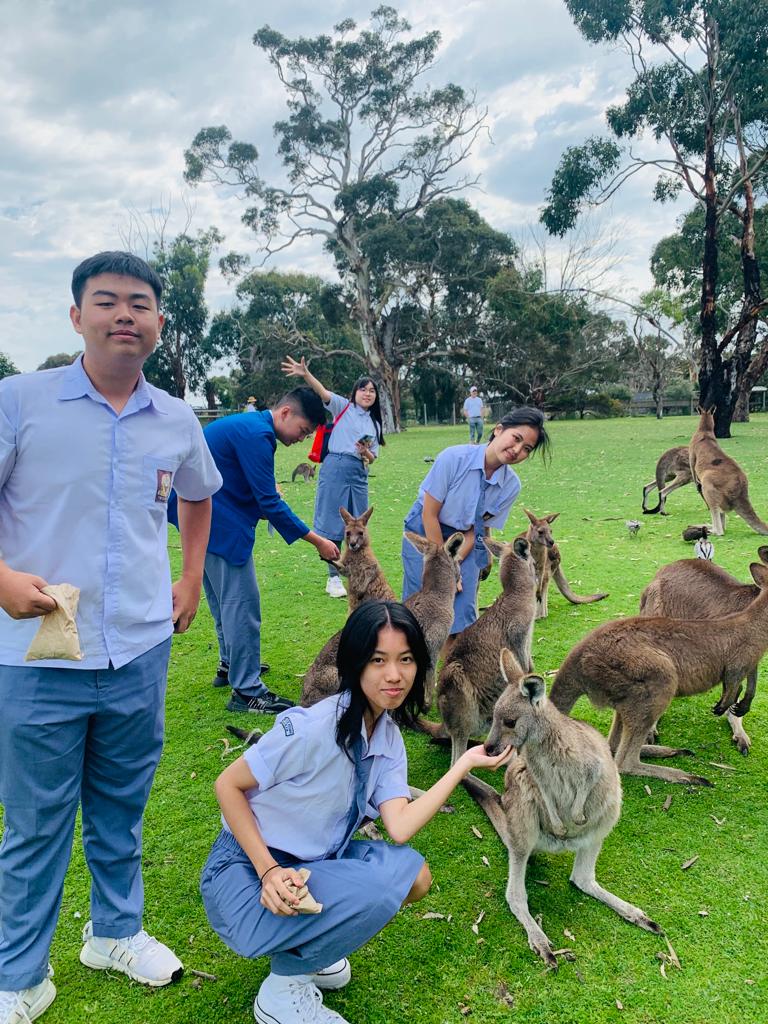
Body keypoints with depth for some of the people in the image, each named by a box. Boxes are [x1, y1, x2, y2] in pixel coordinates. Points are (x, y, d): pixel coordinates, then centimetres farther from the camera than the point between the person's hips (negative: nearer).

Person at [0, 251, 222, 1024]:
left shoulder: (177, 421, 3)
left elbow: (199, 496, 22)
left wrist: (191, 581, 16)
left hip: (142, 651, 4)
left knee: (121, 807, 19)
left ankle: (115, 931, 42)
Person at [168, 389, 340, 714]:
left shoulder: (249, 426, 12)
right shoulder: (256, 435, -20)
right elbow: (269, 503, -22)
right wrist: (316, 540, -18)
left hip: (209, 517, 11)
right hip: (221, 524, -11)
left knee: (223, 596, 21)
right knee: (241, 601, -7)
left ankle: (230, 665, 37)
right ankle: (246, 692, -1)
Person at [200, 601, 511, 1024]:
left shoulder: (388, 739, -3)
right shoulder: (313, 727, -27)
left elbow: (399, 828, -15)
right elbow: (228, 785, -17)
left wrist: (465, 764, -13)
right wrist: (269, 870, -24)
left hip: (310, 864, 7)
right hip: (246, 873, -7)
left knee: (415, 875, -8)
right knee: (379, 890, -28)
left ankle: (305, 948, 10)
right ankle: (282, 988, -3)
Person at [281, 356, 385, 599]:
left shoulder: (375, 423, 17)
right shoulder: (344, 407, 4)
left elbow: (371, 458, 17)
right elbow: (323, 393, -13)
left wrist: (366, 452, -7)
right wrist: (305, 374, -30)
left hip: (359, 474, 5)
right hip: (335, 469, -5)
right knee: (332, 523, -1)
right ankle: (333, 577, 7)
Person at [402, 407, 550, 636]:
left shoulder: (511, 485, -13)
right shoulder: (454, 457, -25)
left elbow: (478, 529, -4)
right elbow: (429, 514, -19)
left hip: (466, 542, 3)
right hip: (425, 533, -3)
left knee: (463, 613, -7)